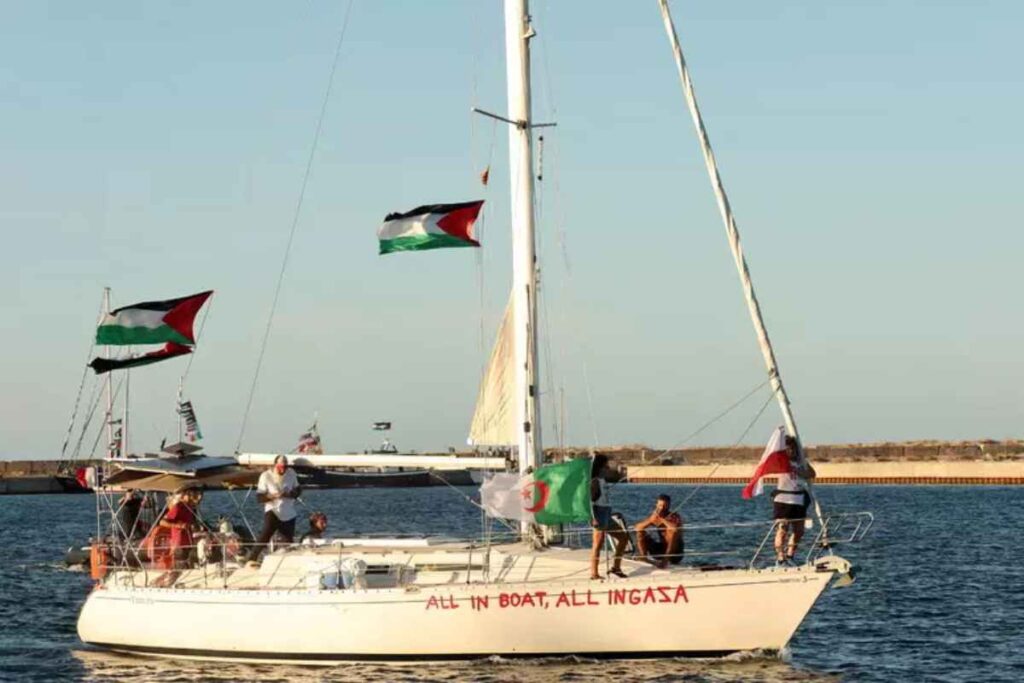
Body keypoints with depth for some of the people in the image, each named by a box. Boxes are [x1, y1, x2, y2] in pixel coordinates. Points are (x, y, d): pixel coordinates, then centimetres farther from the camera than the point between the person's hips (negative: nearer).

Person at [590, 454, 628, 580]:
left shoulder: (603, 481, 17)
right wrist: (594, 518, -25)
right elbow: (591, 500, -18)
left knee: (623, 537, 11)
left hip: (607, 515, 10)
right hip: (600, 514, -10)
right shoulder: (595, 481, -11)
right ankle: (594, 573, -7)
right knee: (598, 543, -9)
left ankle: (616, 567, 13)